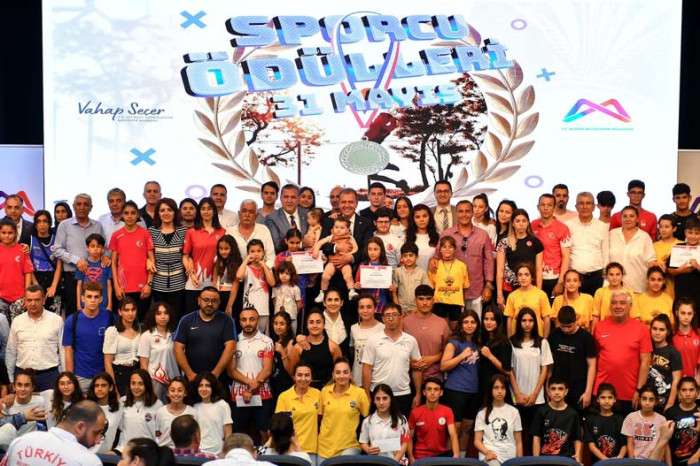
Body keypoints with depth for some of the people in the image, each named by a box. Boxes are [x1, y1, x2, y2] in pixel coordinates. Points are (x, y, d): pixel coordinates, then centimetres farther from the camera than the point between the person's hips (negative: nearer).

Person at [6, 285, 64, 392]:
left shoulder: (56, 320, 0)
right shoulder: (17, 321, 7)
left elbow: (63, 351, 1)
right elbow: (10, 352, 11)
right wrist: (11, 379, 10)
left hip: (49, 375, -2)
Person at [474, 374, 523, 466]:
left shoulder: (513, 412, 10)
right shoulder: (482, 413, 7)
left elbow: (518, 441, 11)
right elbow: (477, 441, 4)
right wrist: (487, 452, -15)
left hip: (510, 458, 3)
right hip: (490, 457, -3)